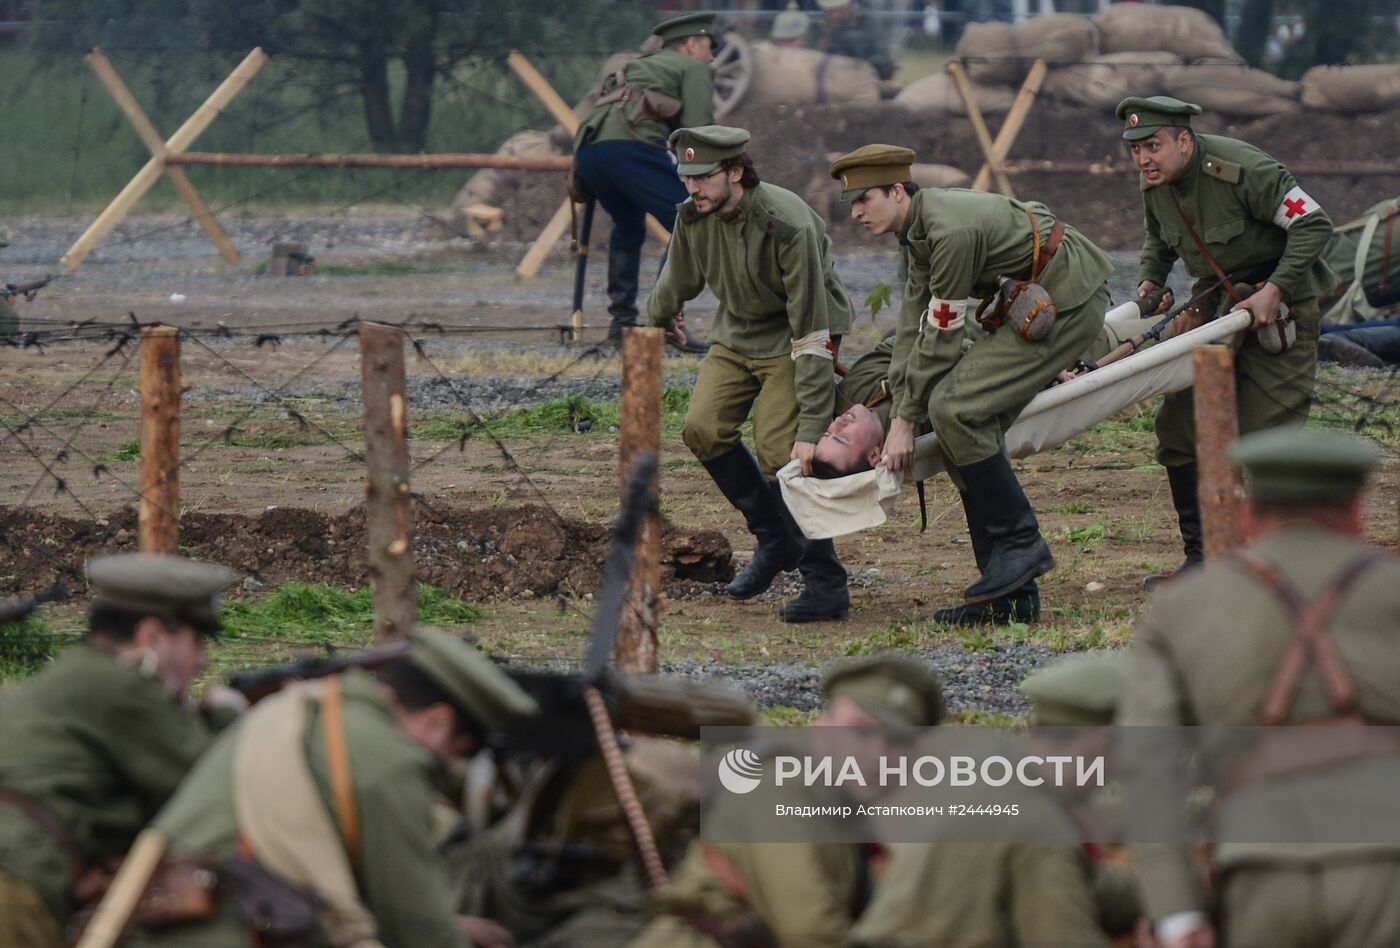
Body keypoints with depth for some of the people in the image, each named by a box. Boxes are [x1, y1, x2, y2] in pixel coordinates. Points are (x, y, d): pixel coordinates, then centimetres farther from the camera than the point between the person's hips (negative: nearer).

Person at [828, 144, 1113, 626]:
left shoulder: (951, 231, -24)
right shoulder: (920, 227, 8)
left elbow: (940, 337, -19)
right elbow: (913, 324, 8)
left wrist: (907, 419, -12)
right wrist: (899, 413, 2)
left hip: (1067, 305, -10)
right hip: (1033, 304, 10)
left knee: (955, 409, -20)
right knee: (971, 424, 3)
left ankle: (1020, 545, -12)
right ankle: (1012, 594, 5)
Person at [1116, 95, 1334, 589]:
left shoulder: (1239, 169, -25)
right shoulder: (1155, 185, -2)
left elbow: (1314, 225, -21)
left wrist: (1273, 291, -26)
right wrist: (1149, 280, 2)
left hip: (1278, 305, -7)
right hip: (1216, 302, 7)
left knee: (1265, 432, -13)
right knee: (1180, 423, 1)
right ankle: (1201, 558, 9)